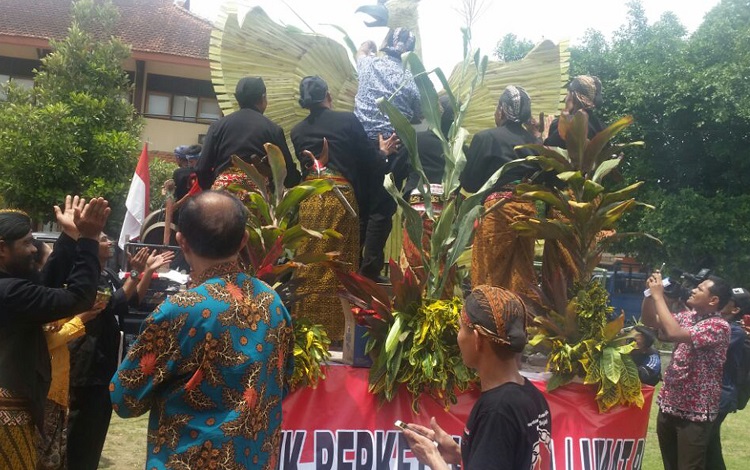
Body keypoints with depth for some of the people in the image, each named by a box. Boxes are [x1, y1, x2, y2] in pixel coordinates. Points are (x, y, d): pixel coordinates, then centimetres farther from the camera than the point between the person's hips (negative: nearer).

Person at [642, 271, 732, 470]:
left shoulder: (719, 326, -19)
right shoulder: (687, 316, 6)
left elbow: (674, 333, -32)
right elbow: (649, 321, 11)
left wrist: (658, 296, -25)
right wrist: (649, 293, -5)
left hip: (695, 411, -7)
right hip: (669, 404, 8)